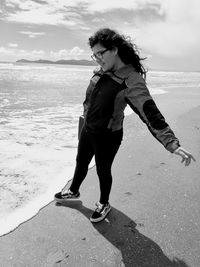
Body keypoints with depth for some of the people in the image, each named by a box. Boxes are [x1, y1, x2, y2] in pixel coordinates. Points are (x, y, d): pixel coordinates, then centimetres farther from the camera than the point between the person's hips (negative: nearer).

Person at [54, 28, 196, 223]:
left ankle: (104, 204, 41)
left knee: (103, 171, 13)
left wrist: (172, 143, -44)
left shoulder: (132, 80, -24)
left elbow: (150, 112, -34)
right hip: (87, 130, 7)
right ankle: (73, 192, 52)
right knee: (81, 163, 24)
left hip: (107, 137, -7)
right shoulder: (102, 72, -2)